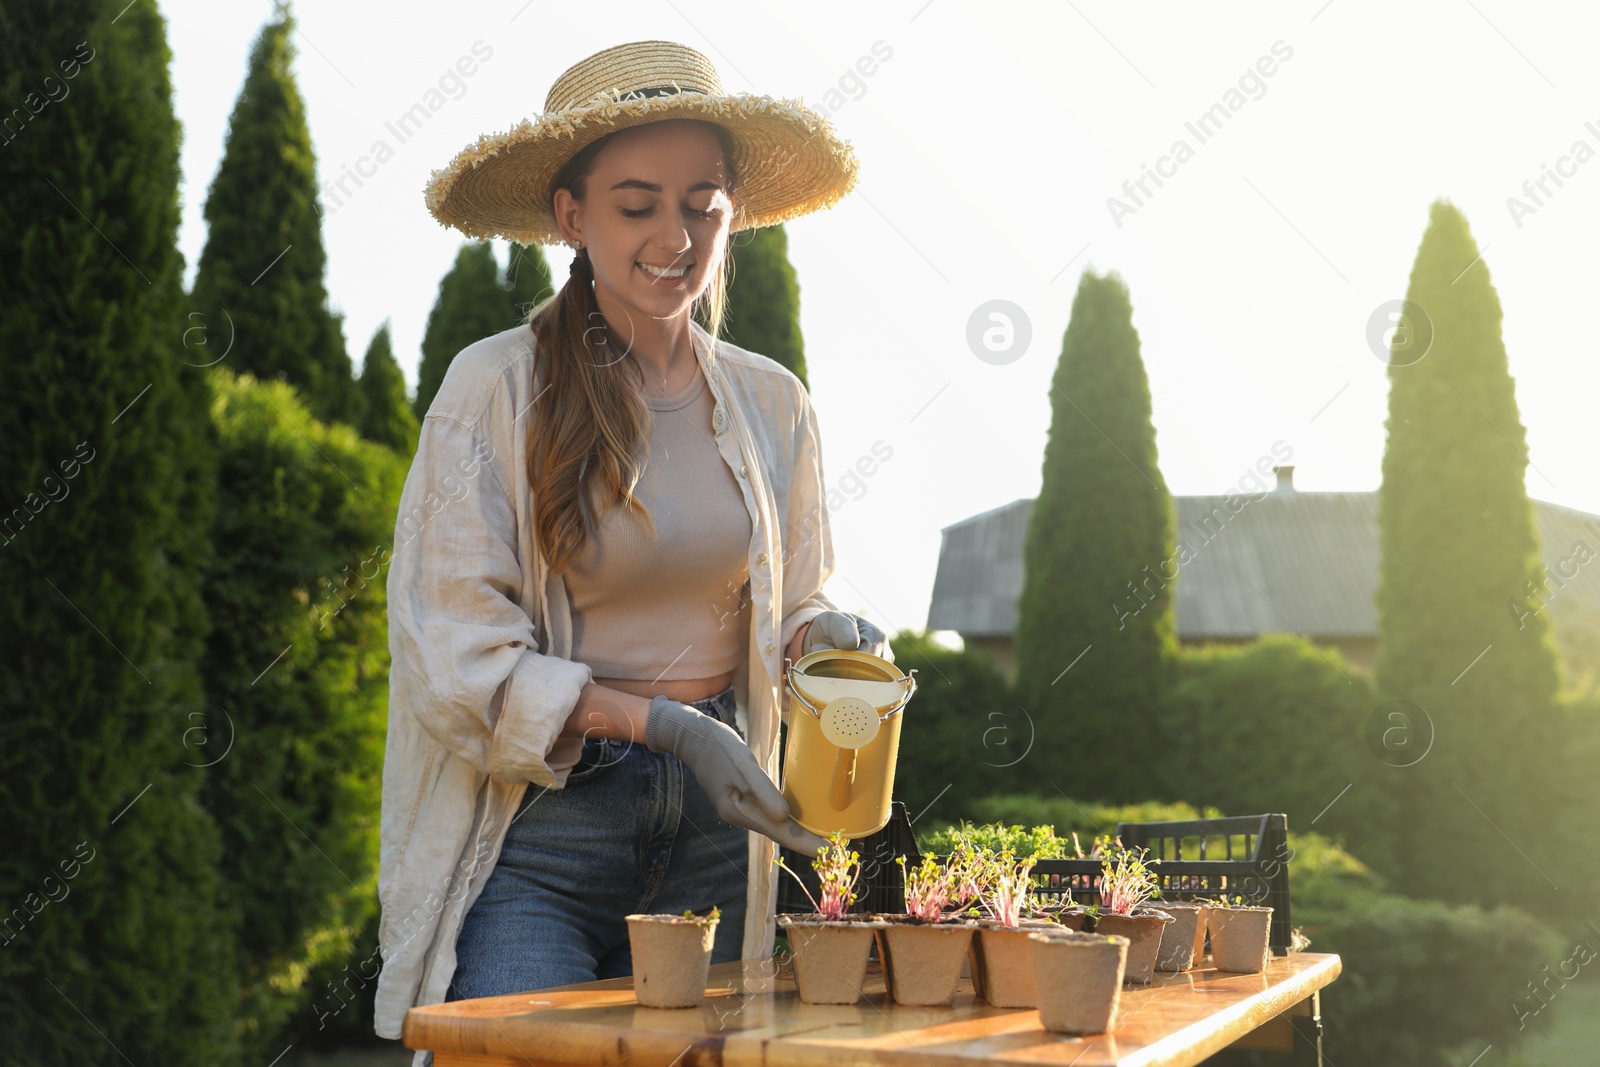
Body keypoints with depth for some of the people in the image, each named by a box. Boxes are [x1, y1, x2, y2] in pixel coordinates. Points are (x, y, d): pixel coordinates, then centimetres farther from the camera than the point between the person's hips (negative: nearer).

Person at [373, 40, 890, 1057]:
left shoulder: (772, 404, 6)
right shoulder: (494, 389, -8)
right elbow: (459, 663, -11)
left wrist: (826, 635, -7)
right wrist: (663, 722, -19)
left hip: (712, 828, 4)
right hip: (533, 828, -4)